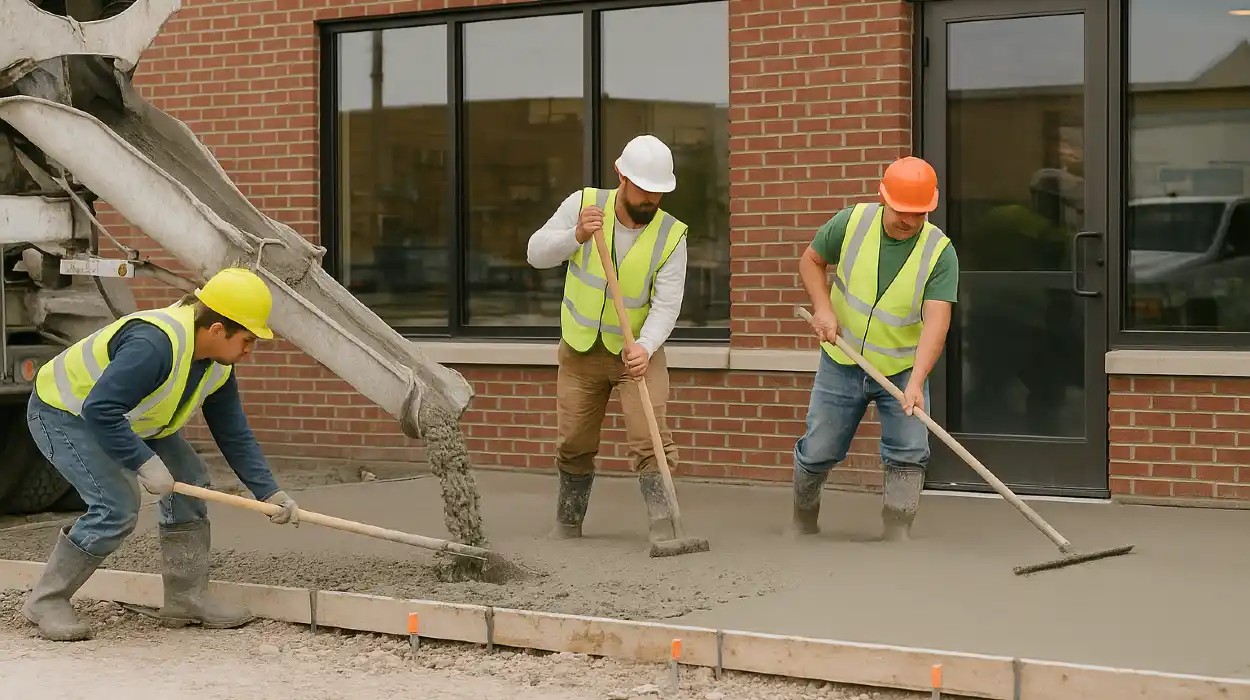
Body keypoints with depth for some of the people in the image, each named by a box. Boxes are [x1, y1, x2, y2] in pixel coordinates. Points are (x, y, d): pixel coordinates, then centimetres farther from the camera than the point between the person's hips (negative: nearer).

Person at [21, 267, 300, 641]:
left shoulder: (218, 368, -7)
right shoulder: (154, 343, -37)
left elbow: (235, 436, 1)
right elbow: (99, 409, -40)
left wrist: (268, 492, -7)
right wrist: (145, 462, -36)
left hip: (126, 419, 9)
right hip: (63, 413, -9)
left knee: (189, 479, -1)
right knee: (117, 506, -22)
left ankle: (187, 598, 7)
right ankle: (46, 600, -6)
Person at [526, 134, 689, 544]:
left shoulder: (671, 236, -14)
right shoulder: (584, 204, -11)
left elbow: (666, 304, -20)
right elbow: (537, 253, -13)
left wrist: (645, 347, -37)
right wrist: (576, 236, -32)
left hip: (639, 351, -2)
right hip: (581, 350, 2)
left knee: (651, 440, -16)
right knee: (574, 445, 13)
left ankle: (663, 530, -14)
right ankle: (567, 526, 32)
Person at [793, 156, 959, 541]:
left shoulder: (940, 252, -19)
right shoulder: (851, 222, -14)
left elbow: (936, 321, -29)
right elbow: (810, 260, 3)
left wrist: (916, 382, -41)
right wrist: (823, 307, -14)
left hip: (903, 369, -1)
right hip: (842, 363, 1)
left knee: (908, 455, -10)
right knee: (818, 452, 10)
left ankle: (897, 537, -2)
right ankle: (802, 523, 34)